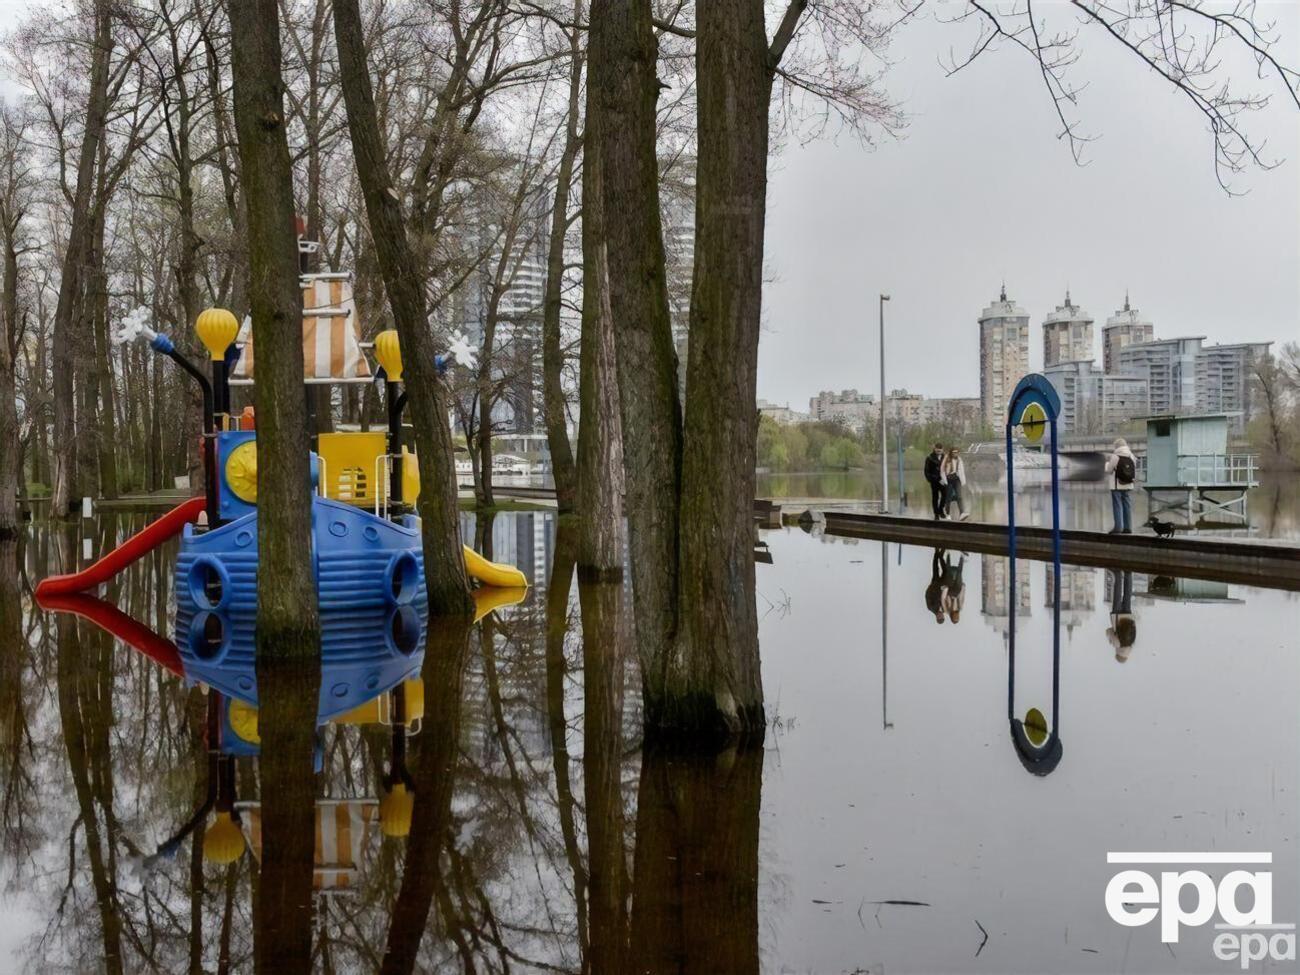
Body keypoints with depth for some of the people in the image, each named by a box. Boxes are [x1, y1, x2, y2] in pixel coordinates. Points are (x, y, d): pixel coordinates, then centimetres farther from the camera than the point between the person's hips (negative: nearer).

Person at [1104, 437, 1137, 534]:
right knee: (1127, 506, 9)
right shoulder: (1131, 456, 4)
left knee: (1117, 506, -1)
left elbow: (1108, 470, -5)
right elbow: (1134, 469, 8)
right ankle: (1128, 528, 8)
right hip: (1128, 486, 5)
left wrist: (1107, 462, 12)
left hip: (1116, 486, -5)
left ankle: (1118, 527, -4)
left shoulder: (1115, 457, -12)